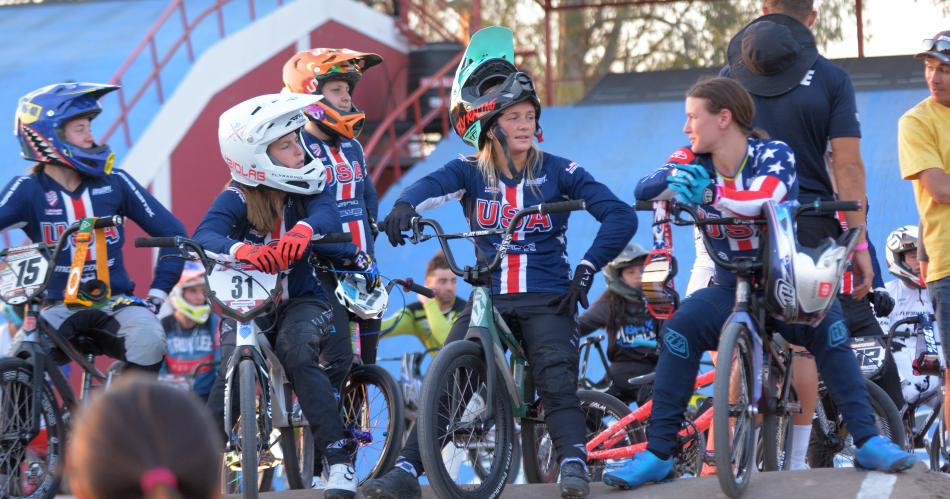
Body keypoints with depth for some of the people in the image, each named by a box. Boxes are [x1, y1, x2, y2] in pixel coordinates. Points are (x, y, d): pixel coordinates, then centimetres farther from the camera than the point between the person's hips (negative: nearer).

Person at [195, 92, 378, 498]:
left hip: (300, 300, 1)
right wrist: (239, 249, -59)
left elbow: (327, 214, -29)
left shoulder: (308, 187, -8)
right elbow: (205, 236, -35)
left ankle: (339, 461, -27)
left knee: (297, 355, -30)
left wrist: (303, 230, -54)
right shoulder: (237, 198, -16)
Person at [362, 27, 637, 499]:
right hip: (488, 296, 1)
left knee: (556, 380, -22)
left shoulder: (558, 171, -1)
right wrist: (404, 206, -45)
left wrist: (587, 269, -12)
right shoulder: (471, 172, 2)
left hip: (547, 298, -1)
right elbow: (433, 183, -22)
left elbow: (620, 216, -5)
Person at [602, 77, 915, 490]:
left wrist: (707, 193, -52)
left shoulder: (774, 155, -15)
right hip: (732, 287, 3)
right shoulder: (694, 162, -2)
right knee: (681, 328, -24)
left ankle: (867, 443, -24)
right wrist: (672, 180, -41)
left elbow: (762, 201, -36)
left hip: (786, 282, -3)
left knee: (829, 329, -31)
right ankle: (657, 455, -19)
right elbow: (644, 189, -18)